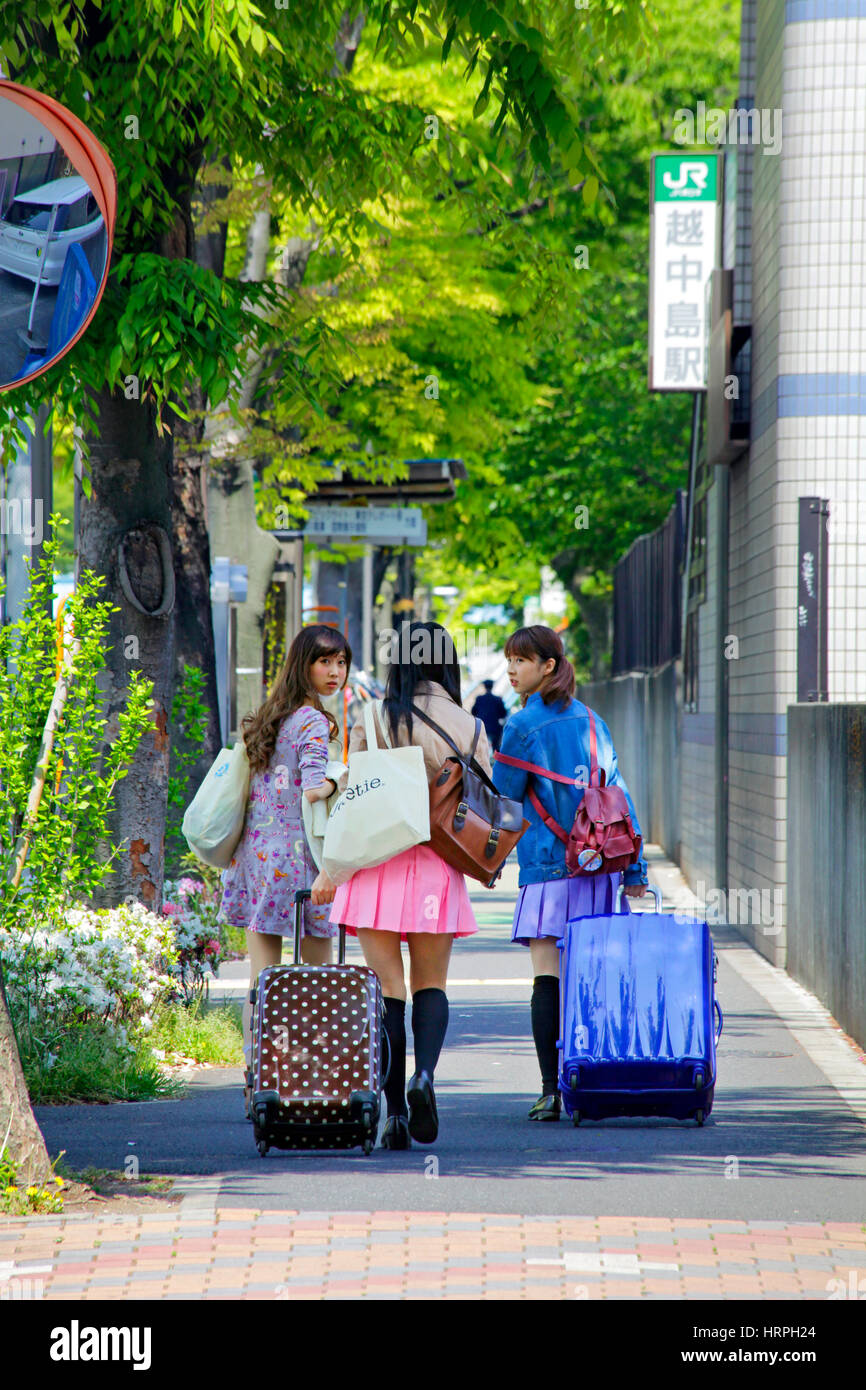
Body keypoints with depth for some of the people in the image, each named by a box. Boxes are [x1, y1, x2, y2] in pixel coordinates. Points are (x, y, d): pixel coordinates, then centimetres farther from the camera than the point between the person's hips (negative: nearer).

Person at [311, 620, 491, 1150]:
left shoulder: (373, 721, -2)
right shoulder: (469, 728, 2)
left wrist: (331, 868, 4)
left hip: (377, 862, -1)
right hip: (436, 868, 1)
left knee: (387, 986, 2)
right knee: (431, 983, 13)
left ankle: (395, 1111, -4)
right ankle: (425, 1072, -14)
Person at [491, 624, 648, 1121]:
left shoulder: (524, 725, -6)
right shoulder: (593, 721, 13)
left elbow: (504, 797, -3)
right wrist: (634, 870, 14)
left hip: (549, 866, -6)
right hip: (600, 867, 6)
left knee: (548, 979, -6)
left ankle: (552, 1091, -12)